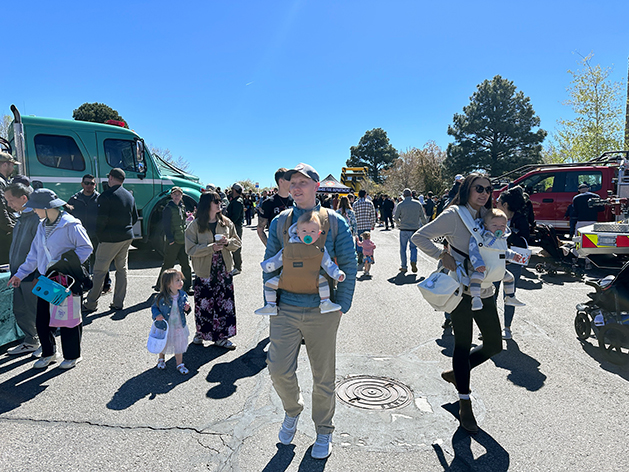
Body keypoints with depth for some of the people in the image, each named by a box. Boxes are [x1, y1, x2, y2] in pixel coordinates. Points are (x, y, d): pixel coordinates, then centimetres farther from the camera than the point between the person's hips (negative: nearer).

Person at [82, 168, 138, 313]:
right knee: (122, 269, 11)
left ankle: (91, 304, 8)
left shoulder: (106, 196, -13)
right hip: (127, 237, 7)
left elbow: (101, 219, -16)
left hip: (110, 239, -7)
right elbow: (135, 218, 16)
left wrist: (99, 236, -2)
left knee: (99, 271, 1)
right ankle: (118, 303, 17)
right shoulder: (130, 196, 10)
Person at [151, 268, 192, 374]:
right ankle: (161, 359, 51)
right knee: (163, 345, 21)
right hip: (165, 327, -2)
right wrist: (156, 315, -23)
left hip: (179, 326, 2)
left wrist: (187, 308, -15)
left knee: (179, 346, 13)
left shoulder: (183, 295, -8)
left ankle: (180, 364, 32)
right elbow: (154, 307, -5)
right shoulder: (162, 297, -20)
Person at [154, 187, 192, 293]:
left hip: (183, 241, 7)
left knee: (186, 264, 9)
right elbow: (166, 225, -13)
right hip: (173, 241, -7)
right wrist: (170, 239, -17)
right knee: (168, 265, 1)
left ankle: (186, 287, 18)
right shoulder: (168, 208, -8)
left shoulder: (182, 207, 14)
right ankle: (159, 286, 15)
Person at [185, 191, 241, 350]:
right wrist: (211, 247, -20)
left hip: (224, 270, 3)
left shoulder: (226, 222, 6)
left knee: (224, 303, 4)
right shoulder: (195, 225, -5)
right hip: (204, 271, -3)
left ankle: (221, 336, 17)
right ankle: (201, 332, 29)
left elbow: (237, 242, 11)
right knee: (203, 303, 6)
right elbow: (190, 249, -11)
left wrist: (227, 242, -11)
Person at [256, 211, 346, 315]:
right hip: (288, 279, 1)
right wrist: (266, 266, 8)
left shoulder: (320, 249, -8)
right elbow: (277, 260, 6)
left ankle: (325, 303, -9)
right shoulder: (290, 247, -8)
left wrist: (337, 274, -15)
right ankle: (271, 306, 10)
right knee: (270, 283, -6)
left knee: (322, 280, -25)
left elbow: (328, 264, -2)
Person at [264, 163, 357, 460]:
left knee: (323, 377, 10)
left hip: (322, 313, -1)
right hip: (286, 311, 2)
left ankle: (323, 432, 34)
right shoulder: (279, 222, 4)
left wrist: (341, 305, -3)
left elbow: (348, 266, 1)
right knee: (279, 370, 0)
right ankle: (292, 410, 34)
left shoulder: (334, 222, -2)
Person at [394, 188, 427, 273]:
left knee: (403, 248, 8)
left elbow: (396, 218, -1)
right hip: (414, 229, 1)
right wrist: (425, 225, 22)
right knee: (413, 247, 13)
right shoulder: (418, 204, 2)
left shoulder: (400, 204, -4)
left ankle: (404, 266, 11)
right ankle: (413, 261, -11)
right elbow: (423, 217, 6)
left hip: (404, 229, -1)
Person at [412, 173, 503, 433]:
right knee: (463, 343, 1)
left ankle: (456, 373, 34)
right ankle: (464, 404, 16)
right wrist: (442, 255, -21)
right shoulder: (454, 214, -9)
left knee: (494, 344, 11)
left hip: (484, 290, 7)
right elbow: (419, 237, -11)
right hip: (460, 288, -6)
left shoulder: (488, 216, 10)